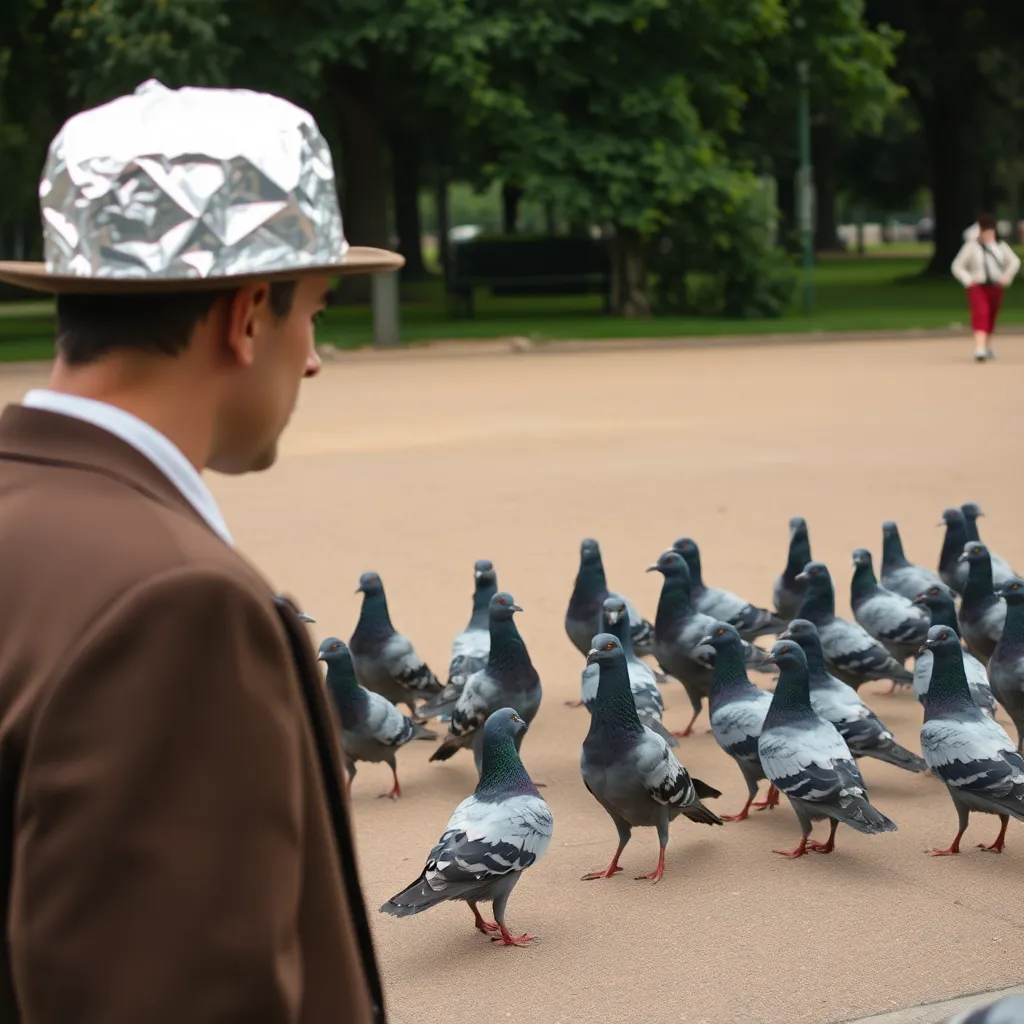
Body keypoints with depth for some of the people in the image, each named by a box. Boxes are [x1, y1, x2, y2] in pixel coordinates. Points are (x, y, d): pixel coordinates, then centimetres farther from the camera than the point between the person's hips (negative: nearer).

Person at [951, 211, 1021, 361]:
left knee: (991, 318, 14)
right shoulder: (971, 246, -5)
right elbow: (957, 266, -4)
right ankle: (979, 349, -33)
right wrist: (968, 280, -18)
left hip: (996, 288, 5)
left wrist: (1006, 277, 0)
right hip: (977, 287, -4)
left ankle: (985, 346, 35)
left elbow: (1014, 261, 15)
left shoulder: (1000, 246, 6)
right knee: (980, 315, -22)